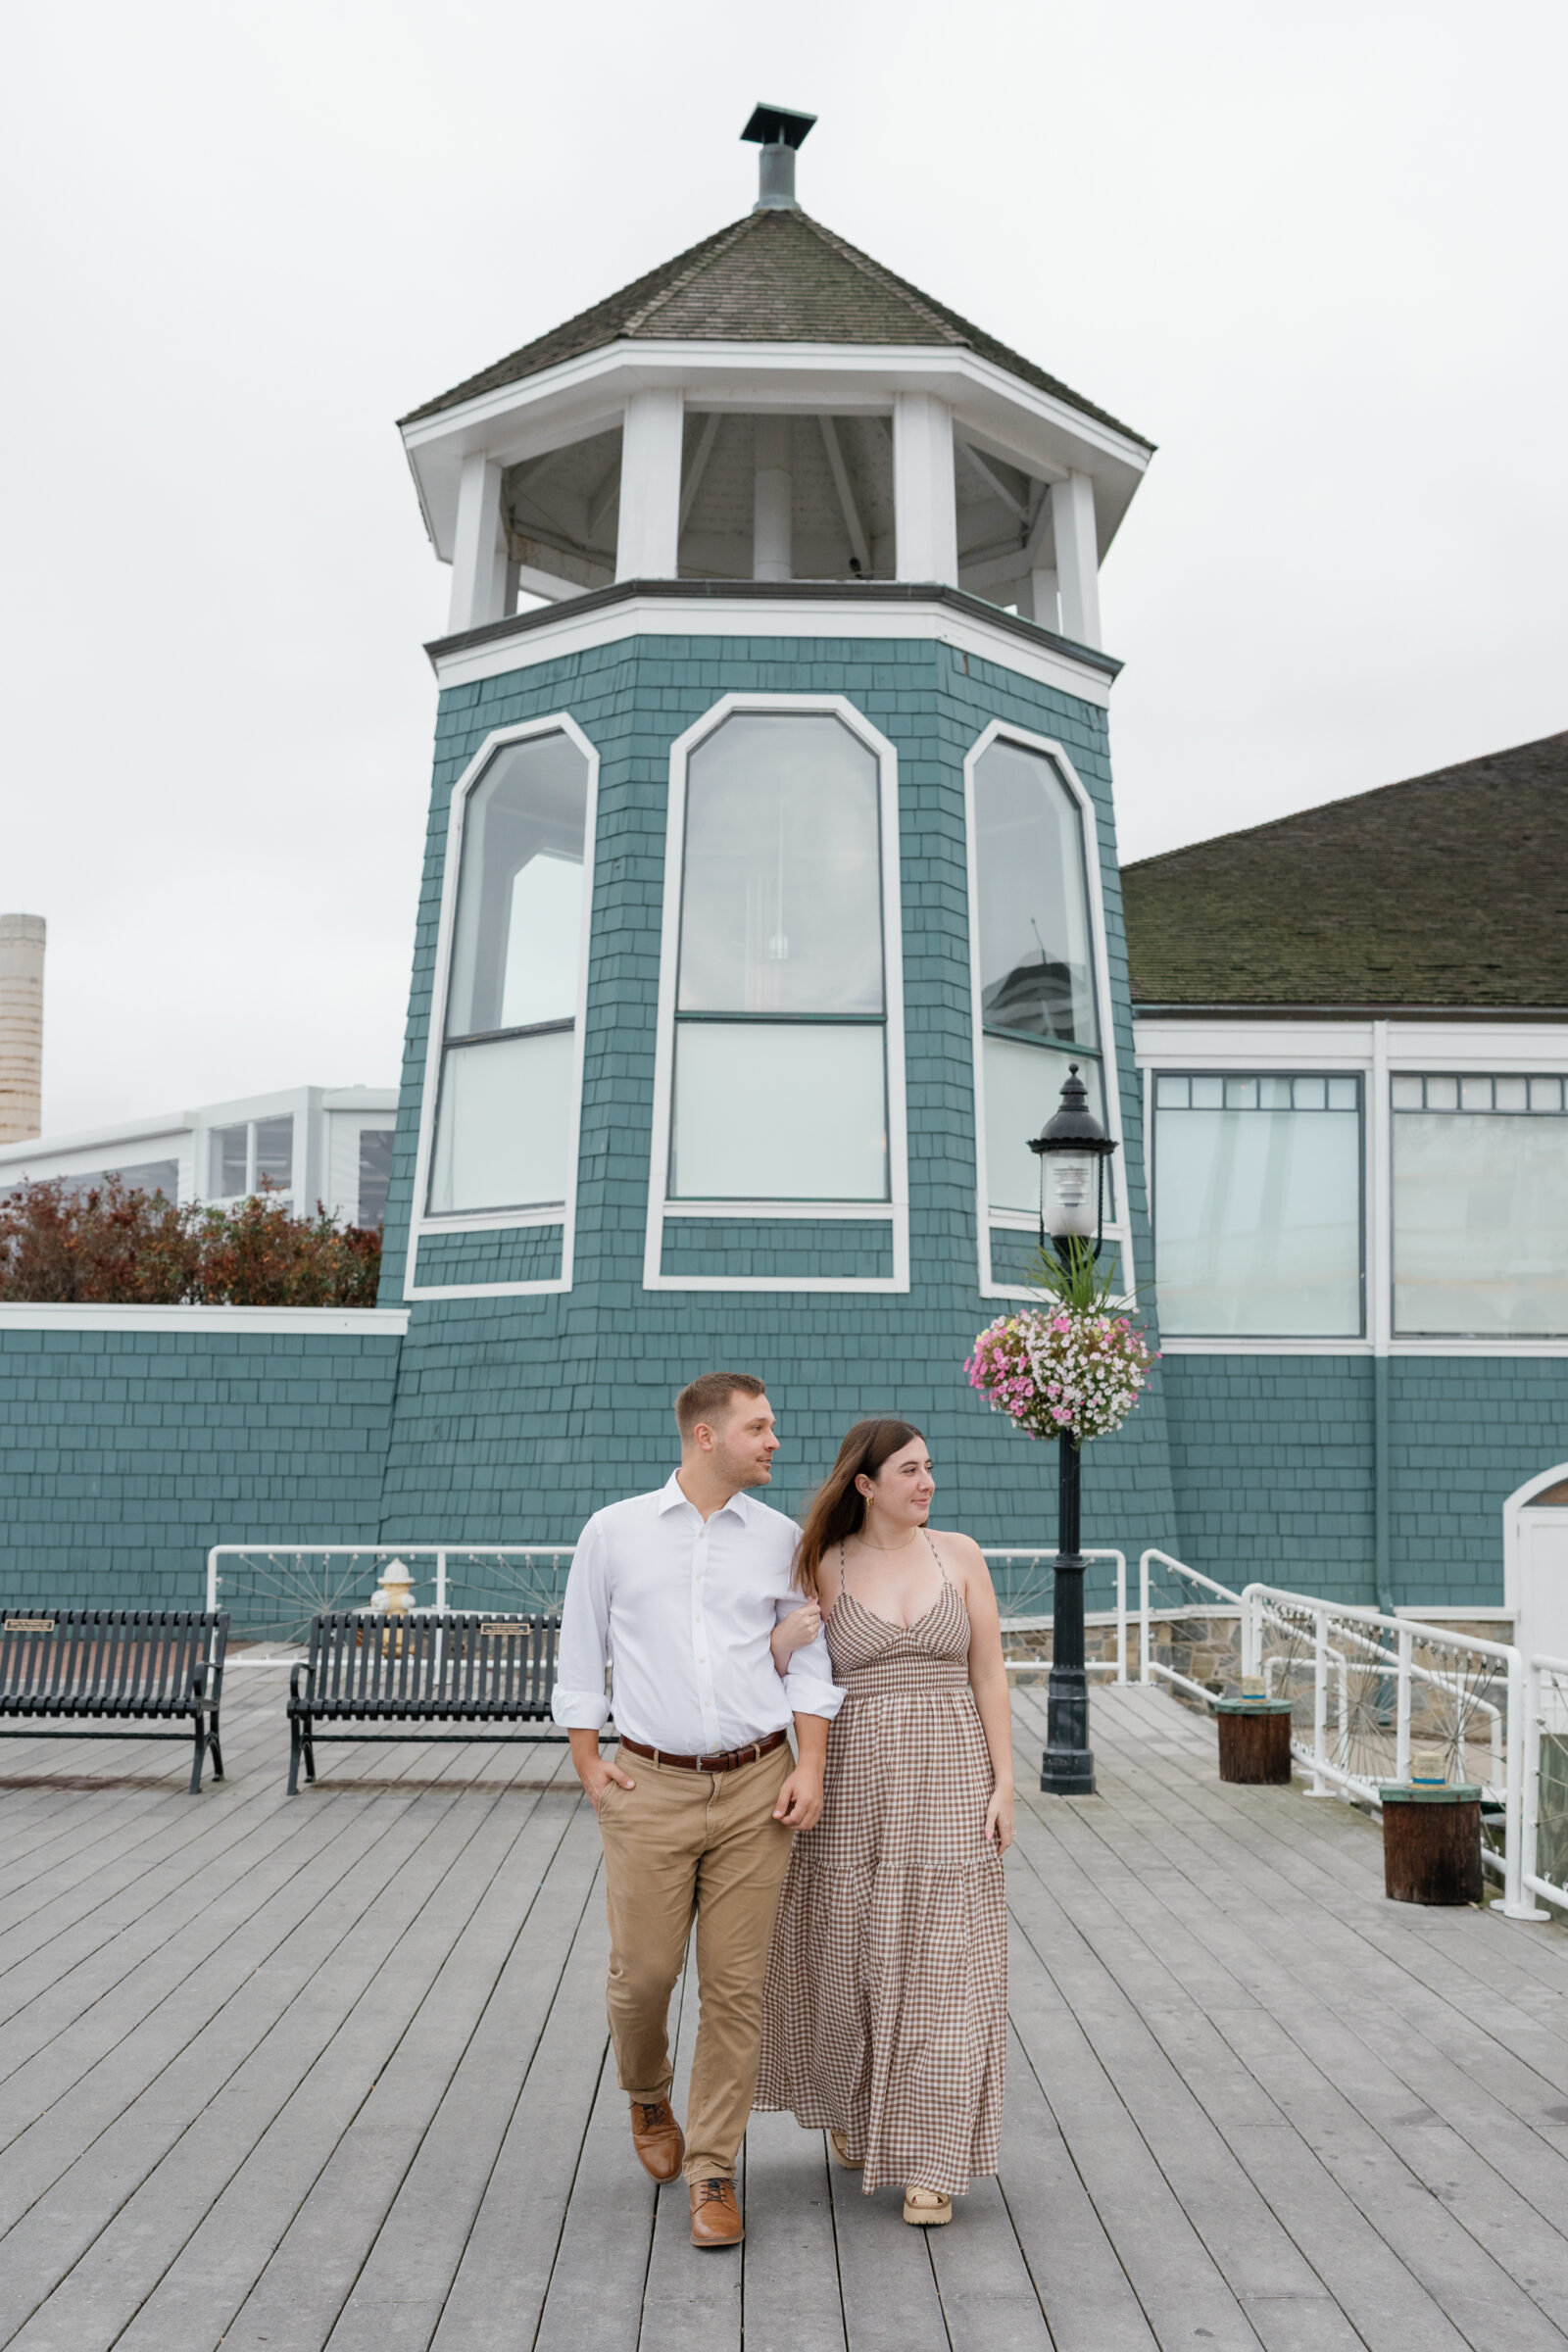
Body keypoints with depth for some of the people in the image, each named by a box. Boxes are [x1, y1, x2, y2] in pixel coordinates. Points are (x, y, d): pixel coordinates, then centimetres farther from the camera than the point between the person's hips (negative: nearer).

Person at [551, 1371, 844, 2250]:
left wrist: (810, 1766, -3)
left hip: (757, 1789, 1)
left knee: (736, 1985, 2)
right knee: (643, 1972, 3)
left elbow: (808, 1658, 7)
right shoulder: (614, 1531, 2)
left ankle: (713, 2173, 17)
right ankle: (648, 2096, 36)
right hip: (652, 1789, -1)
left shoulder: (781, 1538, 5)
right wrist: (588, 1765, 3)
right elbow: (580, 1656, 8)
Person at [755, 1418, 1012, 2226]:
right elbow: (780, 1679, 2)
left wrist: (1003, 1782, -5)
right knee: (853, 1957, 11)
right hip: (855, 1784, 1)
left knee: (941, 1965, -1)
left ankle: (932, 2161, 10)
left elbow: (989, 1674, 1)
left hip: (950, 1781, 0)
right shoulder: (823, 1570, -1)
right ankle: (853, 2100, 39)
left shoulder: (960, 1554, 0)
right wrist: (783, 1643, -21)